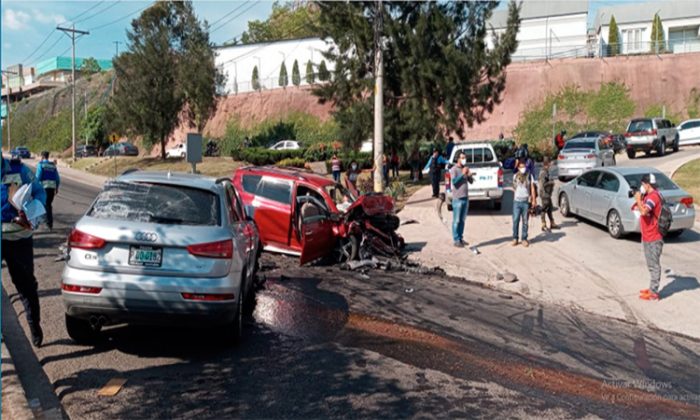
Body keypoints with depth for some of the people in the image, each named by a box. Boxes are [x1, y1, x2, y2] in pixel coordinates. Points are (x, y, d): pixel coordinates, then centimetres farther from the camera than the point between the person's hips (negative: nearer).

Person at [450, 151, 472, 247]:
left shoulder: (465, 168, 13)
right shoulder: (454, 169, -8)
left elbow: (471, 181, 15)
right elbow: (454, 182, -21)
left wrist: (469, 175, -5)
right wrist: (463, 174, -22)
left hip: (465, 198, 7)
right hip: (457, 199, -7)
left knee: (462, 220, 12)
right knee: (456, 221, -3)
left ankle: (461, 238, 20)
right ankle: (456, 240, 1)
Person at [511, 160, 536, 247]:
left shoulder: (529, 176, 4)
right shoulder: (515, 176, 10)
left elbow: (532, 188, 2)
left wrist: (533, 200, -6)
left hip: (526, 201, -1)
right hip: (517, 201, 1)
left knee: (525, 221, 2)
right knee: (515, 220, -2)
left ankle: (524, 239, 10)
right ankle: (515, 238, 7)